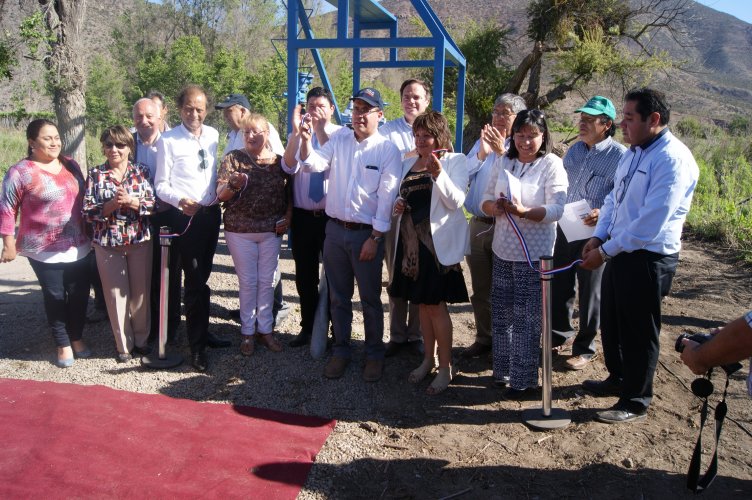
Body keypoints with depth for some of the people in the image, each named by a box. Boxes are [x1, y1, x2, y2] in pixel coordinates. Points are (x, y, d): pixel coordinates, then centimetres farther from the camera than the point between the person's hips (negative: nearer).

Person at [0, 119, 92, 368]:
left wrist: (90, 233, 18)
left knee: (79, 294, 11)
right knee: (55, 297, 5)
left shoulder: (70, 165, 6)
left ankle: (77, 338, 30)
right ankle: (63, 345, 21)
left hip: (78, 246, 5)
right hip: (44, 250, -4)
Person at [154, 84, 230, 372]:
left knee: (201, 278, 17)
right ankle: (197, 347, 7)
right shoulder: (168, 140, -8)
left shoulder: (213, 136, 5)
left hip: (211, 213, 5)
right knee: (196, 282, -4)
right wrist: (181, 201, -24)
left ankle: (201, 332, 31)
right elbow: (161, 185, -7)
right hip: (184, 216, -5)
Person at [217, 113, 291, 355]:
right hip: (240, 230, -2)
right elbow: (220, 195, -5)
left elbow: (289, 192, 11)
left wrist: (287, 216, -4)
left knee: (267, 281, 8)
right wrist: (233, 185, -25)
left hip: (272, 230, 2)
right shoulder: (233, 158, -1)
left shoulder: (278, 161, 4)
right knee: (247, 281, 5)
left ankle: (265, 329, 21)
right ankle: (247, 332, 17)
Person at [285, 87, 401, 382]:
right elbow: (314, 164, -6)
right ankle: (341, 350, 28)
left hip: (367, 233, -3)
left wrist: (374, 238, -12)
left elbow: (386, 197, -9)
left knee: (370, 299, 8)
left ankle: (374, 354, 24)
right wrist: (305, 139, -24)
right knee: (338, 297, 13)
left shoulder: (387, 150, -6)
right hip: (335, 229, 4)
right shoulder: (338, 139, 4)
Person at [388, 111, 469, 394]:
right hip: (411, 240, 6)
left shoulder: (455, 161, -3)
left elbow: (456, 201, -13)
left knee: (436, 304, -3)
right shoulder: (409, 163, 13)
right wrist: (398, 204, 0)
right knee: (422, 302, 13)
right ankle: (428, 359, 27)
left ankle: (445, 367, 10)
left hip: (437, 241, -6)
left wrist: (438, 173, -25)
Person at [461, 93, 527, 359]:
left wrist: (502, 152, -24)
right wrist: (481, 154, -13)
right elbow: (462, 174, 1)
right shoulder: (482, 142, 12)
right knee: (480, 289, 14)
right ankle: (483, 338, 28)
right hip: (478, 225, 5)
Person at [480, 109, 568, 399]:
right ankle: (502, 370, 30)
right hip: (503, 250, 5)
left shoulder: (552, 164, -7)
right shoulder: (503, 162, 7)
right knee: (501, 313, 13)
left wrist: (523, 211, -31)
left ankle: (523, 380, 14)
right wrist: (496, 207, -17)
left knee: (525, 318, 0)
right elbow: (486, 200, 6)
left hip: (533, 253, -5)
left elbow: (556, 209, -16)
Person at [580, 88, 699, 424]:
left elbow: (651, 223, -25)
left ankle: (635, 404, 22)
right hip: (620, 251, 9)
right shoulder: (633, 153, 9)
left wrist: (605, 251, -20)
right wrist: (598, 237, 0)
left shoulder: (673, 159, -20)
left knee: (639, 333, 5)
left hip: (648, 258, -8)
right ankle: (618, 379, 43)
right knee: (611, 323, 21)